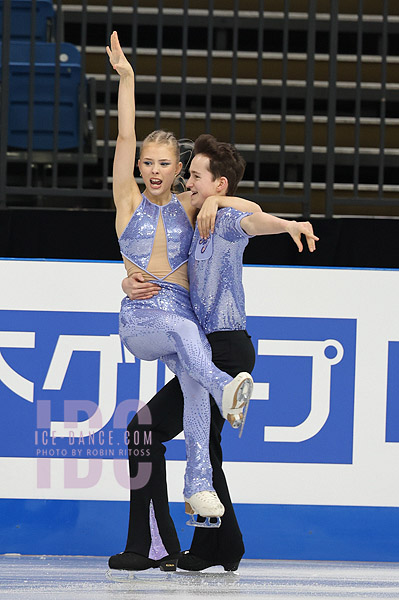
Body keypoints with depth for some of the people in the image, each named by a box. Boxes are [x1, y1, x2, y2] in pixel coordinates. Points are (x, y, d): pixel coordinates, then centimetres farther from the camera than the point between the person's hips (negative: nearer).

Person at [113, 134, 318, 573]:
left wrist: (287, 225, -58)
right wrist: (131, 285, -2)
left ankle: (153, 545, -11)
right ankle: (219, 549, 25)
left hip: (225, 351, -10)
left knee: (145, 430, -10)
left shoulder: (226, 222, -10)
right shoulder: (194, 231, 20)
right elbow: (146, 272, 22)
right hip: (215, 351, 10)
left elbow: (254, 221, -35)